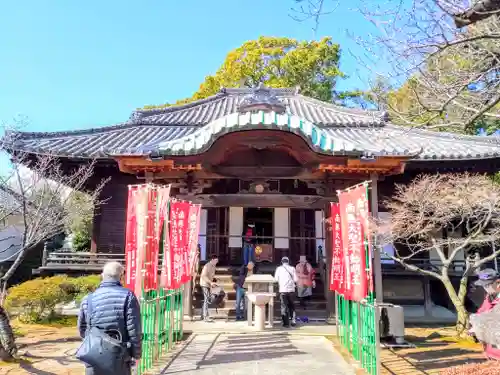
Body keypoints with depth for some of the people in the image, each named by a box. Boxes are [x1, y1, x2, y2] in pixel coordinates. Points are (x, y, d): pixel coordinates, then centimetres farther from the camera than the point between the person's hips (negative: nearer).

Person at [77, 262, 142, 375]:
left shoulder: (88, 299, 2)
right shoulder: (127, 296, -9)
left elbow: (82, 330, 11)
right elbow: (134, 329, -12)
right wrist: (136, 353, 0)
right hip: (120, 359, -2)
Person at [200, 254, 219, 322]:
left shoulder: (213, 266, 11)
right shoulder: (207, 266, -18)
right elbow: (204, 276, -25)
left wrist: (213, 282, 7)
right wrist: (211, 282, -30)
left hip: (208, 284, 9)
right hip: (204, 284, -9)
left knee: (206, 299, 12)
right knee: (206, 299, -12)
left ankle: (203, 315, 21)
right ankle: (205, 317, -12)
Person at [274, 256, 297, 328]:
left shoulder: (279, 268, -1)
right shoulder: (292, 268, 3)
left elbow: (276, 279, -3)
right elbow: (295, 279, 0)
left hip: (283, 290, -2)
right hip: (291, 289, 2)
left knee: (284, 306, 5)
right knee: (291, 306, 17)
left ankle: (286, 323, 4)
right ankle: (293, 321, 13)